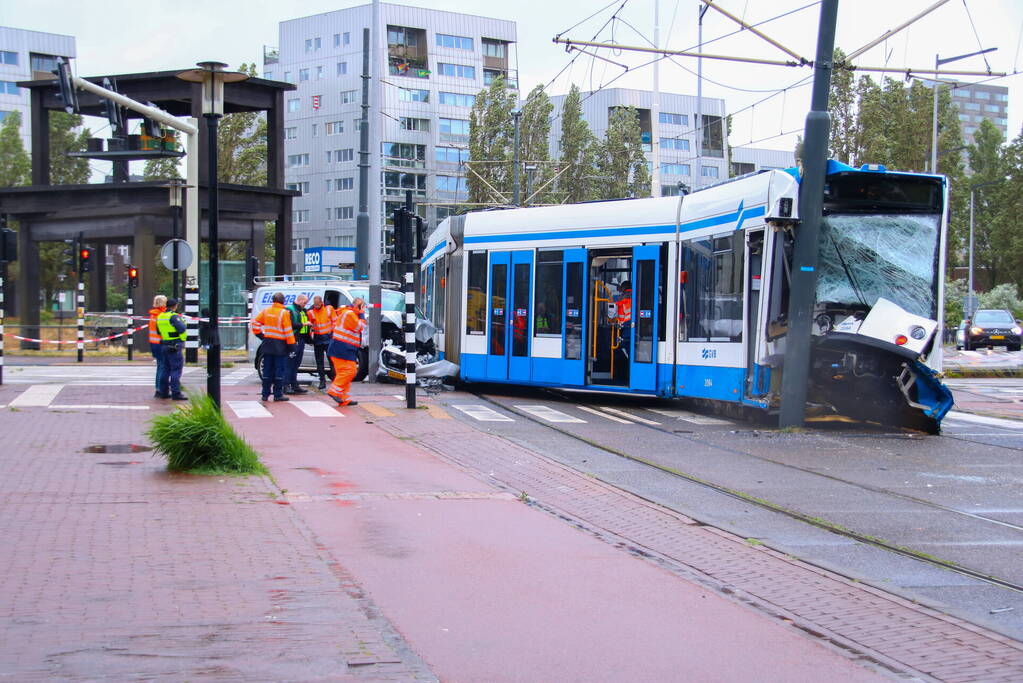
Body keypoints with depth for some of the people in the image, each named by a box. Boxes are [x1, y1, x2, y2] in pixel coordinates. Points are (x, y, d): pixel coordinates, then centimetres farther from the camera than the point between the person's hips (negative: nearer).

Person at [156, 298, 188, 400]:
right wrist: (182, 322, -3)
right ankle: (176, 393, -13)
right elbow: (181, 329, -21)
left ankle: (164, 392, 17)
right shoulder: (173, 316, -14)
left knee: (166, 369, 14)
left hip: (165, 345, 9)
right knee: (176, 369, -8)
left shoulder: (160, 316, 12)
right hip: (175, 347, -9)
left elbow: (158, 331, 20)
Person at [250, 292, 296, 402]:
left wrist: (260, 334, 13)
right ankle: (278, 394, 0)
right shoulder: (284, 313, -11)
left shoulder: (266, 311, 5)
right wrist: (291, 344, -9)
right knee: (280, 370, 1)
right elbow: (288, 331, -13)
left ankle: (265, 394, 12)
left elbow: (255, 322, 7)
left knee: (267, 370, 11)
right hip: (280, 345, -5)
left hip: (267, 344, 5)